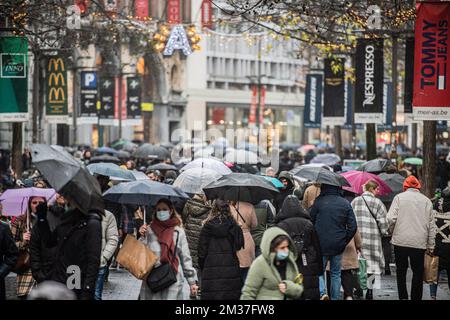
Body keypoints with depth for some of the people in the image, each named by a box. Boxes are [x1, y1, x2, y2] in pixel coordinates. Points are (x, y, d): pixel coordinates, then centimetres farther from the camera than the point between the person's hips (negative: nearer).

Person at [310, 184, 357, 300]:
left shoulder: (318, 202, -7)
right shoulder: (346, 204, -1)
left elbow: (310, 222, -1)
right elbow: (352, 227, -2)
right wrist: (345, 241, 8)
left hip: (321, 244, -2)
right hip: (338, 246, 2)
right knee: (336, 273, 14)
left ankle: (322, 292, -15)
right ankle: (335, 297, 15)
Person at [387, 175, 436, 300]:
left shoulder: (399, 197, 3)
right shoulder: (426, 201, 8)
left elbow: (391, 218, -8)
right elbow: (431, 225, 8)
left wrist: (392, 231, 12)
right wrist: (430, 246, 12)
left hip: (400, 240, -1)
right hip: (419, 243, 1)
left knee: (401, 271, 9)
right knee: (418, 273, 7)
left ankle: (403, 297, 2)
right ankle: (416, 297, 5)